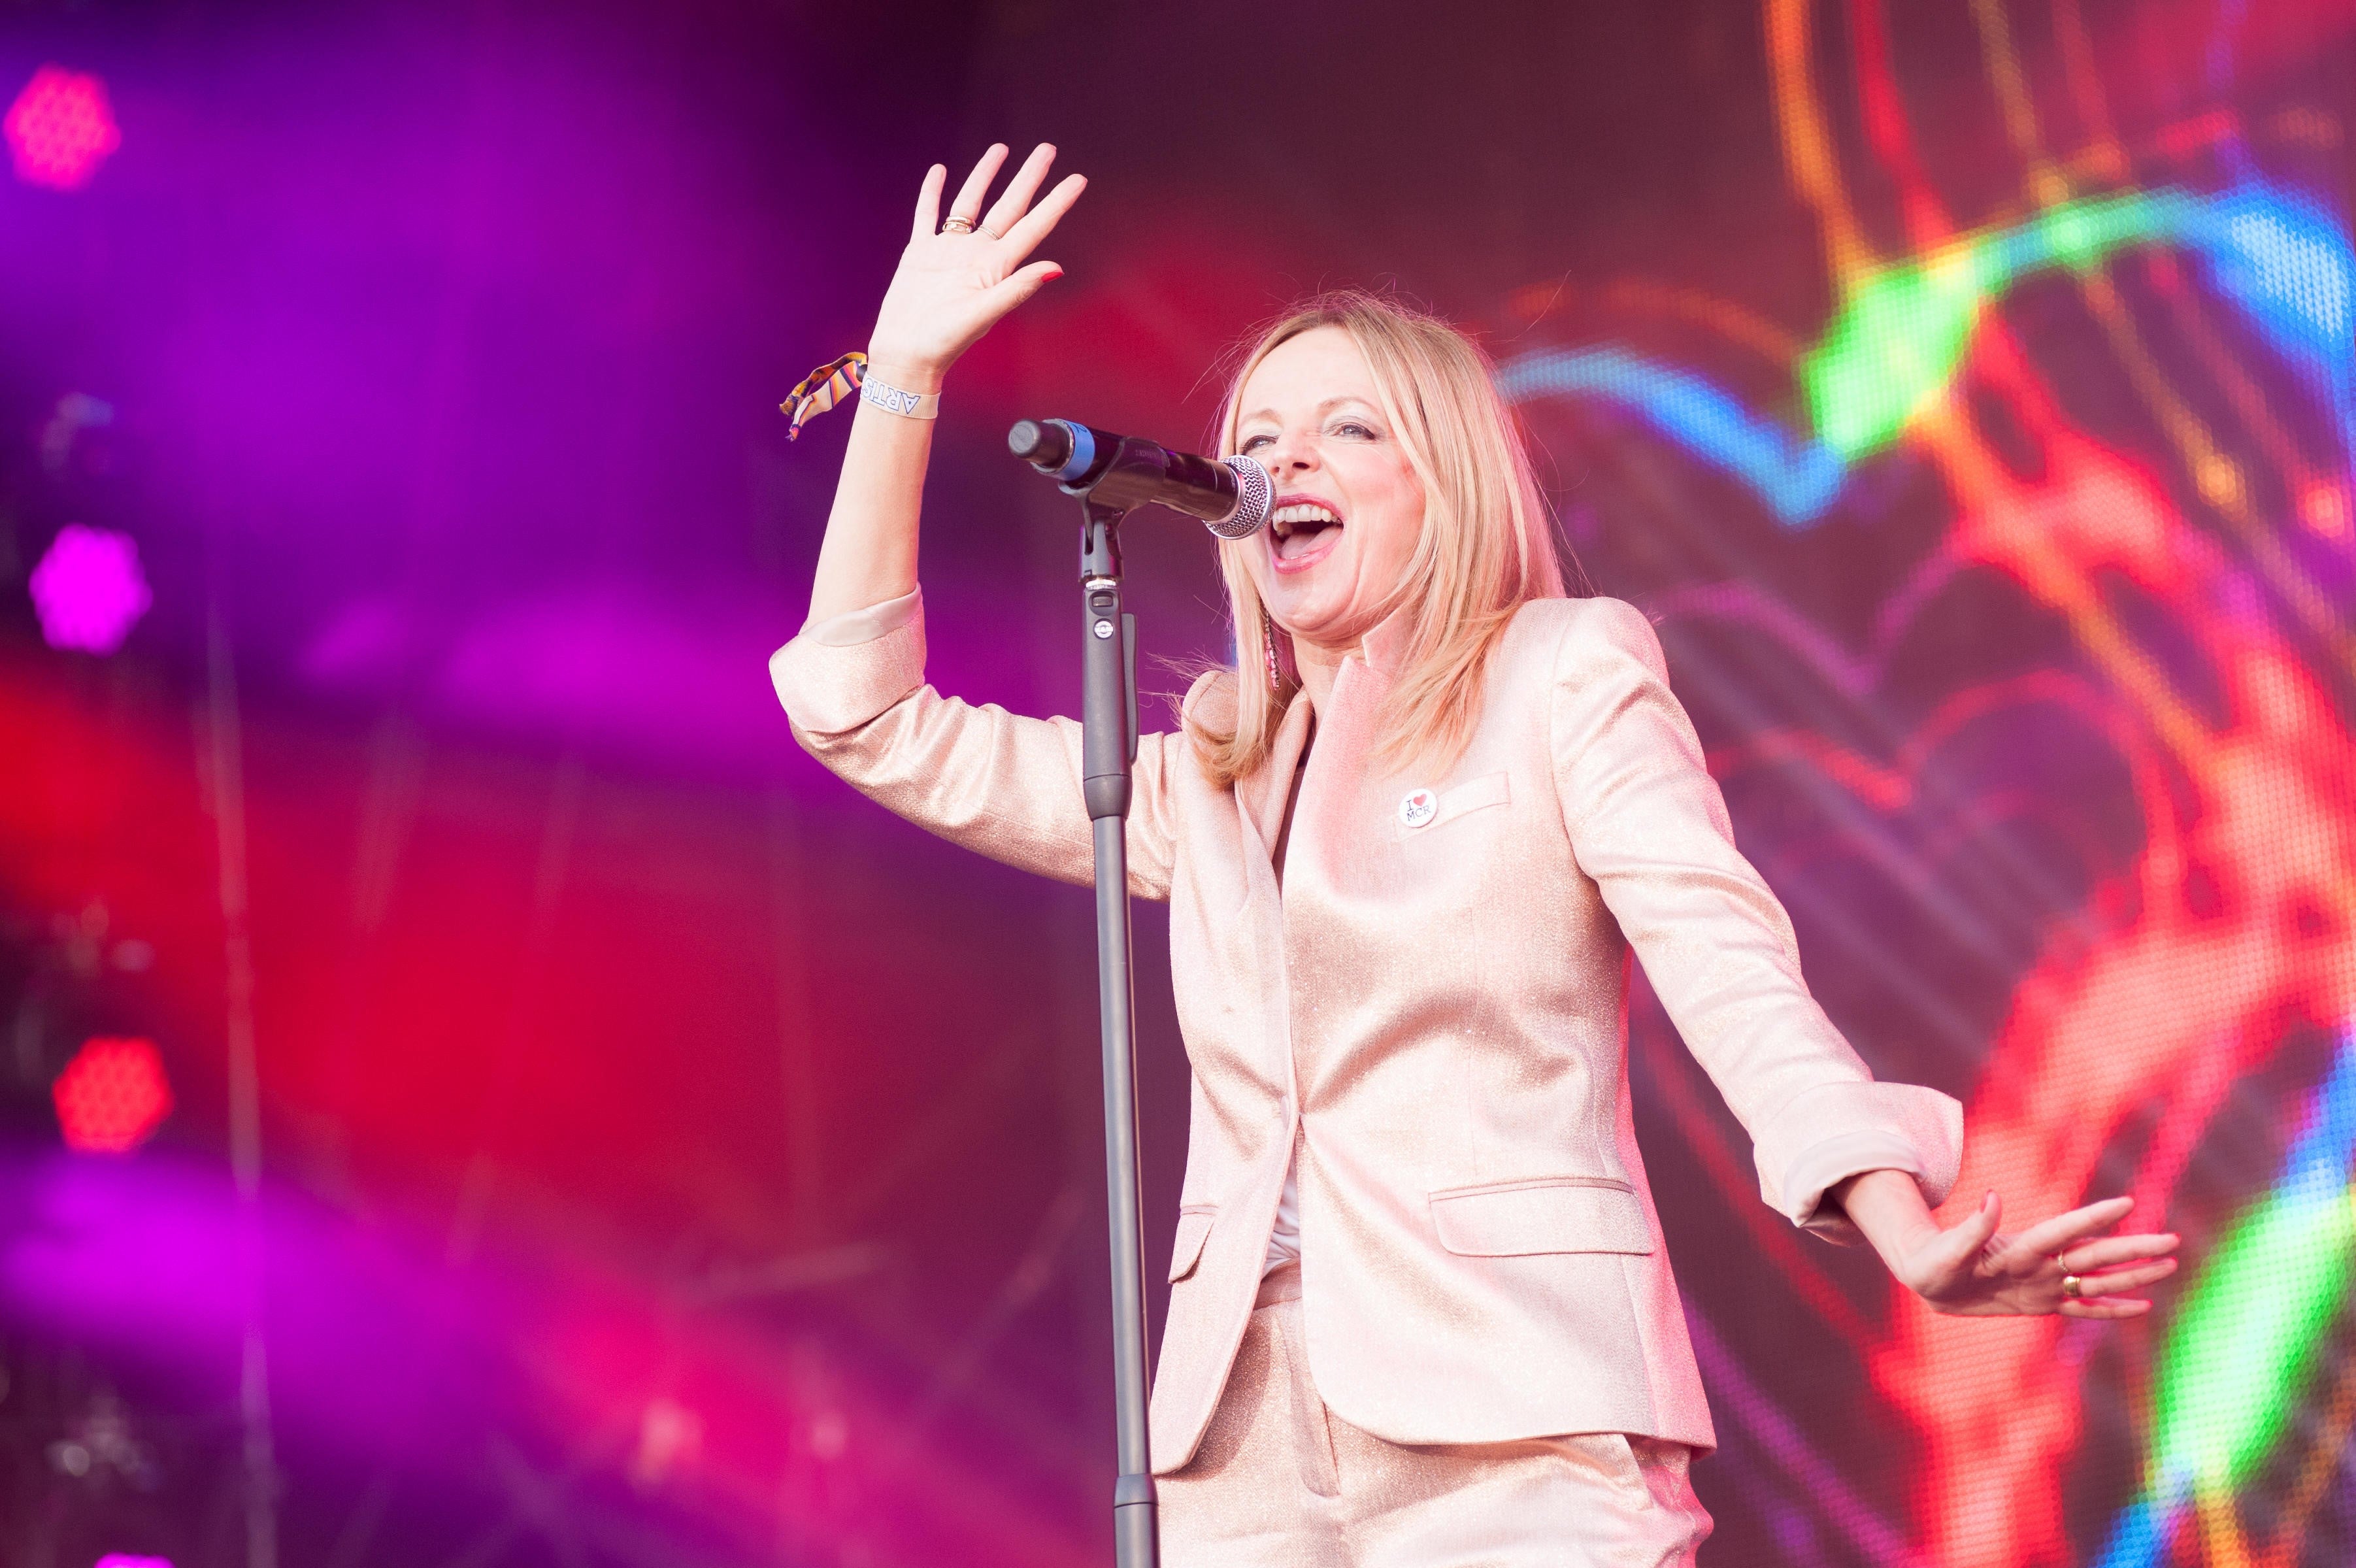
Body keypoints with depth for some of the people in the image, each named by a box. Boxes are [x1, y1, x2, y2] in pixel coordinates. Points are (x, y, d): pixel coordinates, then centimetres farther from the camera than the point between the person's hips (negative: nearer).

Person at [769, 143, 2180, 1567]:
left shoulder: (1566, 674, 8)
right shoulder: (1207, 784, 20)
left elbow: (1731, 971, -5)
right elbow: (874, 724, 19)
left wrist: (1909, 1240, -20)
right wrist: (905, 374, 15)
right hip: (1251, 1449, 4)